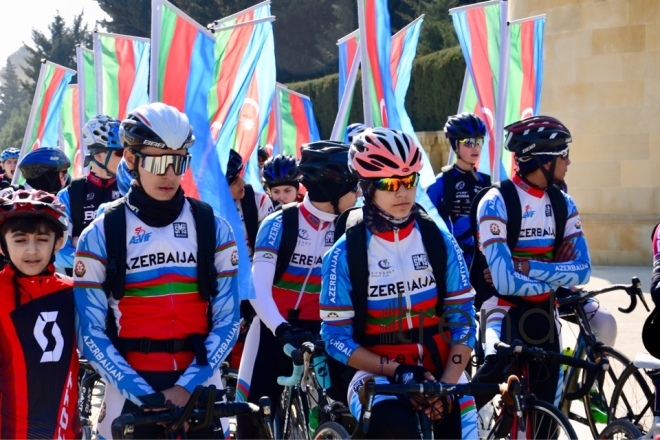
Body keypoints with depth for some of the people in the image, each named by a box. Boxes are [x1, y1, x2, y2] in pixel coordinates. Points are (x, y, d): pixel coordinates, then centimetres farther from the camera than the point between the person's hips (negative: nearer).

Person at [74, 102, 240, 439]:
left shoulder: (214, 229, 3)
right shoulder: (99, 235, -2)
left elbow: (227, 321, 1)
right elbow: (91, 333, -6)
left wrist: (187, 386, -12)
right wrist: (145, 395, -17)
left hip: (199, 391, 1)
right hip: (130, 394, -1)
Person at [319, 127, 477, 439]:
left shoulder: (439, 241, 2)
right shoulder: (345, 254, -6)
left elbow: (462, 318, 1)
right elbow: (336, 338, -7)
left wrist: (446, 385, -13)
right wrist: (398, 372, -19)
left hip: (439, 371, 4)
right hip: (378, 373, -3)